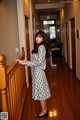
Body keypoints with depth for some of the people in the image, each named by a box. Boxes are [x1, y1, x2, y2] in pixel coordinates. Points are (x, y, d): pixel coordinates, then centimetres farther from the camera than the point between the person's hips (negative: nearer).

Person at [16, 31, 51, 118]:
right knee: (42, 90, 16)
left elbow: (39, 62, -24)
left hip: (38, 71, -10)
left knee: (40, 91, 1)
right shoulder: (38, 47, 11)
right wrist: (25, 62, 13)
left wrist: (25, 62, -23)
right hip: (37, 71, 10)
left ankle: (44, 111, 14)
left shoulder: (41, 47, -18)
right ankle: (45, 109, 28)